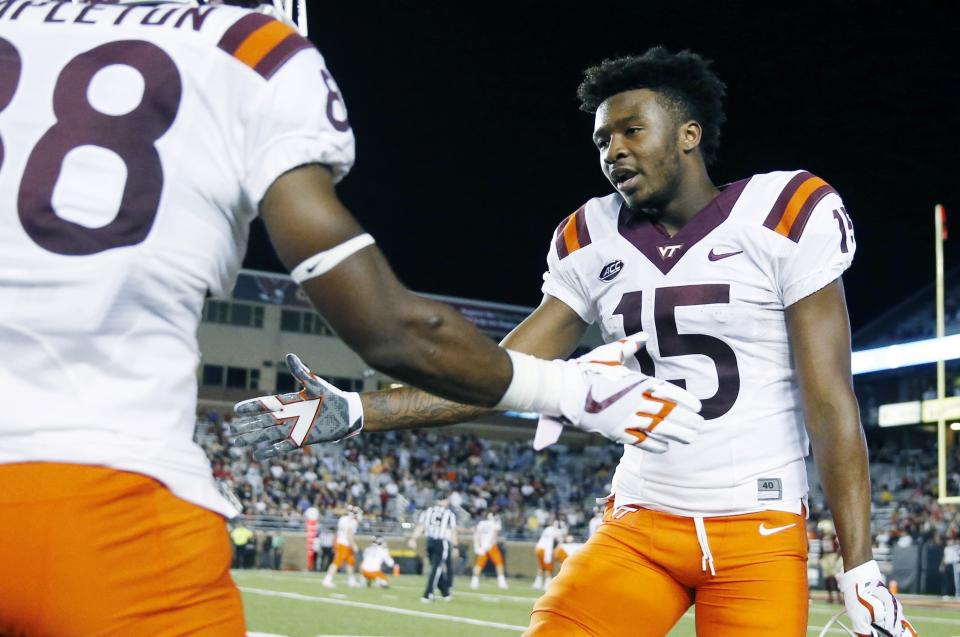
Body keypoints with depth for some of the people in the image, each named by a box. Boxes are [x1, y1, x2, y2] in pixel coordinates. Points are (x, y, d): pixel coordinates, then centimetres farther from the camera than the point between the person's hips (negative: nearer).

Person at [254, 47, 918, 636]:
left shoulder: (783, 216, -6)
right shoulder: (593, 241, 5)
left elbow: (829, 401, -7)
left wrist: (862, 570, -10)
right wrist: (356, 412, -9)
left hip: (760, 530, -3)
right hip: (639, 524, 3)